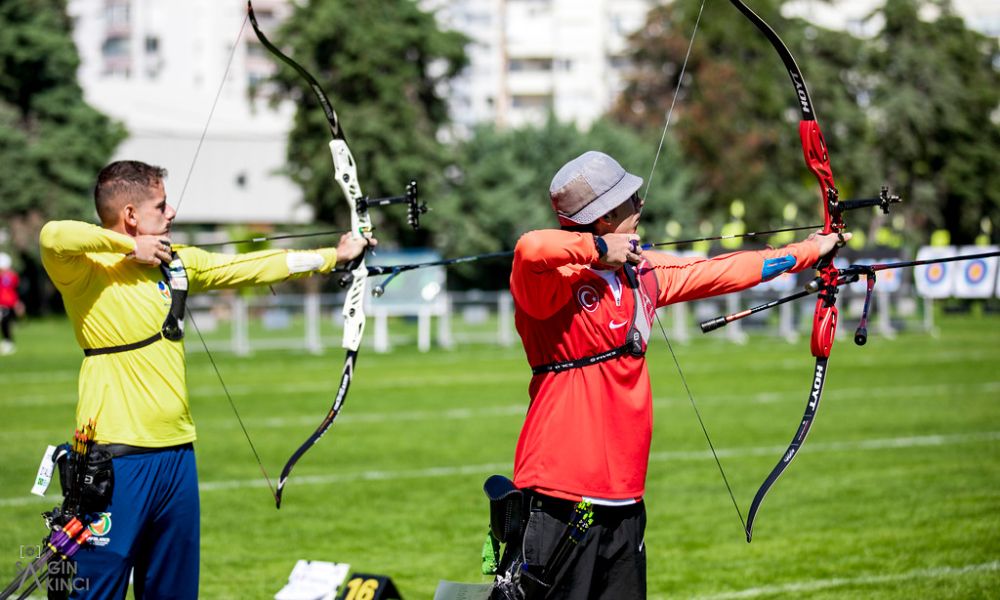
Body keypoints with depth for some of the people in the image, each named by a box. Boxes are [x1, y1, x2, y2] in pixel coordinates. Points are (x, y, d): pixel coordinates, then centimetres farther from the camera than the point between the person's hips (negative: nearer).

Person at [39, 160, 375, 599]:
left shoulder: (175, 263, 14)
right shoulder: (84, 270, -8)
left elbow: (252, 267, 21)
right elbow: (54, 236, -29)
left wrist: (334, 256, 24)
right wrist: (129, 246, -17)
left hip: (176, 454, 8)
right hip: (115, 459, -8)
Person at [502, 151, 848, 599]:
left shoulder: (641, 273, 11)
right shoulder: (551, 281, -13)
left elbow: (715, 273, 23)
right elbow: (530, 249, -36)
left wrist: (808, 251, 31)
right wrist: (597, 248, -20)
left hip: (623, 499, 8)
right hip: (560, 499, -8)